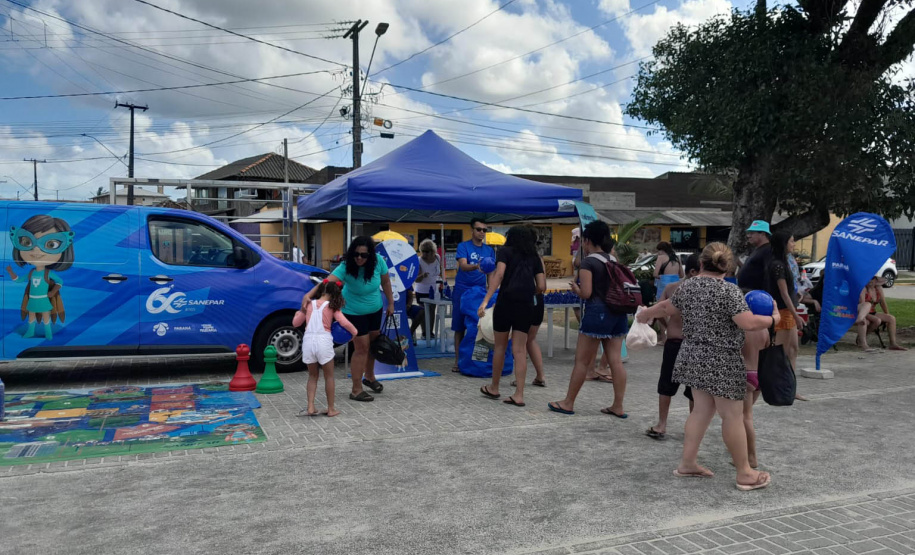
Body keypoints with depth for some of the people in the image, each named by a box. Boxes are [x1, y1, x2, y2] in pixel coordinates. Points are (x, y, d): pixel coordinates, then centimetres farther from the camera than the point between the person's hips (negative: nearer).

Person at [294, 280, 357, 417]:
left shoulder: (309, 304, 8)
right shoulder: (332, 307, -1)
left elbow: (296, 323, 16)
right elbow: (344, 322, -11)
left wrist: (298, 314, 35)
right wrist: (355, 332, 4)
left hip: (308, 341, 3)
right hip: (323, 341, -3)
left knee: (312, 376, 18)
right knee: (329, 376, 11)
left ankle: (310, 407, 10)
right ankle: (331, 409, 15)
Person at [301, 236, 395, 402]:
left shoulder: (378, 261, -19)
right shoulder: (345, 267, -30)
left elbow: (385, 282, -4)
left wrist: (390, 303, 2)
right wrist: (309, 294, -61)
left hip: (376, 309, 5)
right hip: (354, 312, -5)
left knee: (373, 343, 19)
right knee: (361, 347, -5)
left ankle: (369, 377, 42)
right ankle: (356, 390, 5)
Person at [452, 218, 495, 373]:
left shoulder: (489, 250, 10)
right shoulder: (463, 246, -2)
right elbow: (463, 266, -18)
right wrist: (476, 266, -37)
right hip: (462, 291, -3)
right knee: (459, 327, 1)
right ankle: (458, 361, 7)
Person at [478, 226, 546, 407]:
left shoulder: (506, 251, 6)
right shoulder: (535, 257, 15)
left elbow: (499, 274, -11)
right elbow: (542, 286, 8)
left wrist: (485, 300, -17)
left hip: (506, 302, -2)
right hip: (526, 305, 3)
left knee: (500, 346, 13)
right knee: (520, 350, 5)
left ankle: (494, 388, 26)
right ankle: (519, 395, 1)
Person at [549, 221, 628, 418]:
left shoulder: (588, 263, -9)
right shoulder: (613, 261, 12)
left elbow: (586, 293, -14)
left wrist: (575, 289, 6)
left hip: (597, 313, -7)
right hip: (617, 313, 7)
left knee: (582, 361, 2)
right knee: (616, 360, 7)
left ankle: (568, 403, 12)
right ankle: (618, 406, 11)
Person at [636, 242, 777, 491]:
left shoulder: (687, 287, 7)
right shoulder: (729, 291, -13)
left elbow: (667, 307, 23)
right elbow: (748, 323, -18)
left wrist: (646, 314, 43)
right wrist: (773, 319, 0)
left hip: (693, 359, 7)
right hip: (721, 363, -7)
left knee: (702, 409, 15)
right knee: (733, 415, 1)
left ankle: (687, 463, 19)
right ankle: (745, 473, 10)